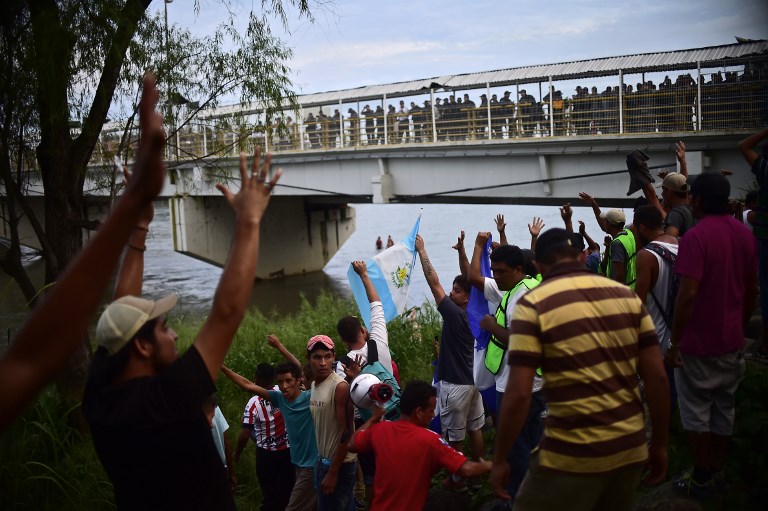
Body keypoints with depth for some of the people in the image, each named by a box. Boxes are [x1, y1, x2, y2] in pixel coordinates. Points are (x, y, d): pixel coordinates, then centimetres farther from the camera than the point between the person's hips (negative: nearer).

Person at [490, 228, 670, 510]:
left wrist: (499, 460, -5)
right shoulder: (627, 296, 4)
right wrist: (660, 444, 13)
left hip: (573, 456, -5)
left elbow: (518, 394, -15)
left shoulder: (533, 305, -11)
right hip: (631, 448, 6)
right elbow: (657, 377, 3)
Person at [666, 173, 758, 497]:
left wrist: (674, 341, -16)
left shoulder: (696, 237, -19)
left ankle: (701, 479, 15)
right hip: (731, 340, 7)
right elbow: (752, 289, 12)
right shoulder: (745, 234, 5)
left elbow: (688, 294, -23)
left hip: (698, 342, -7)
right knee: (724, 408, 15)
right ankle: (716, 474, 26)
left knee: (696, 411, 6)